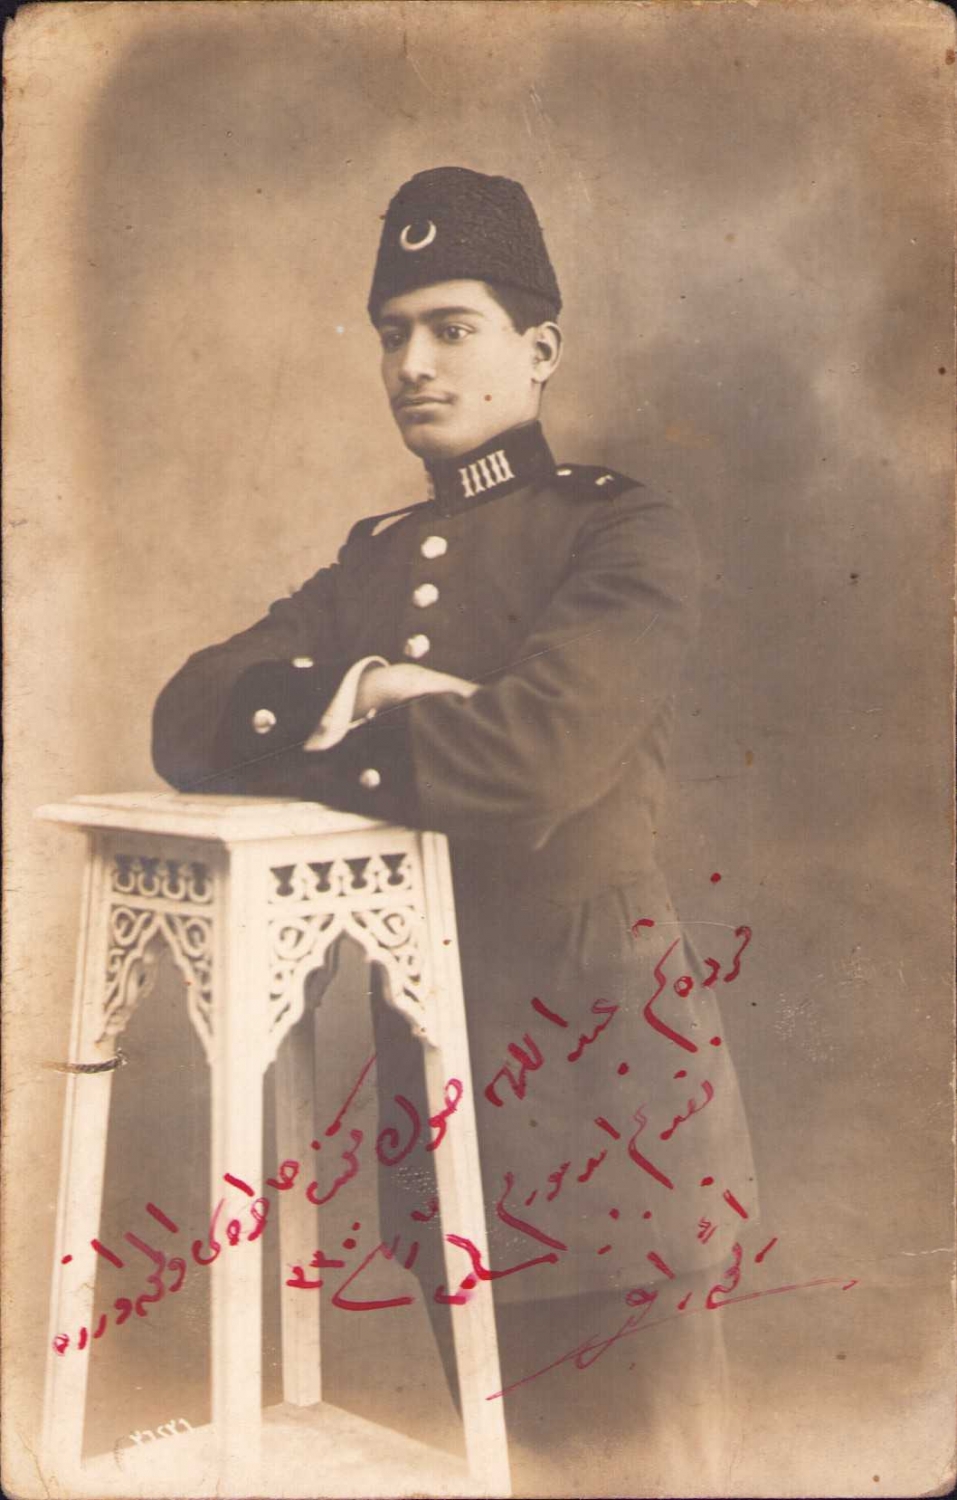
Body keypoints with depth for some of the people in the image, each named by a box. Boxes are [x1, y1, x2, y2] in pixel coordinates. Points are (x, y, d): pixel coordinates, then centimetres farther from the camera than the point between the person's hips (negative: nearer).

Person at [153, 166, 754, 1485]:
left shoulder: (627, 535, -7)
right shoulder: (376, 556, 12)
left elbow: (535, 752, -24)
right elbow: (187, 720, 2)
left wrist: (289, 732, -12)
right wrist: (353, 691, -17)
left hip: (601, 1031, -5)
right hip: (426, 1042, 6)